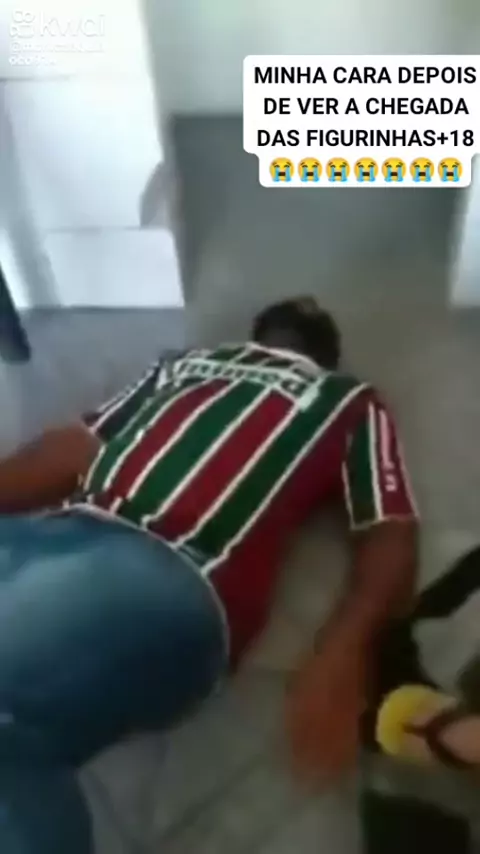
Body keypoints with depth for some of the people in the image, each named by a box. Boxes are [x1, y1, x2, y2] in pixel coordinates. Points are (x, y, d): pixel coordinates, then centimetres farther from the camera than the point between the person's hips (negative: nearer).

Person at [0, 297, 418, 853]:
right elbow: (77, 446, 25)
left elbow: (389, 531, 11)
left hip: (170, 575, -4)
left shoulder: (347, 400, 23)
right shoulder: (186, 364, 33)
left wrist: (344, 649, -9)